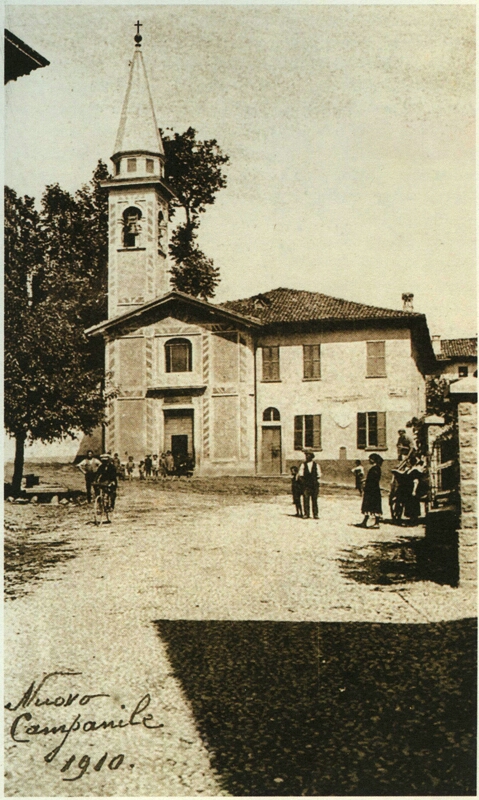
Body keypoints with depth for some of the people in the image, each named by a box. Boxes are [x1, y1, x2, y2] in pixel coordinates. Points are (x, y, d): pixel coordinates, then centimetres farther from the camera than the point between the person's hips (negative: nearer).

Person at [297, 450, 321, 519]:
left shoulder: (316, 465, 6)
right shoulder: (303, 465, 7)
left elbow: (319, 475, 9)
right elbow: (300, 475, 7)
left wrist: (315, 480, -2)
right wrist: (303, 480, -3)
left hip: (314, 485, 0)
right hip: (306, 485, 0)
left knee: (314, 500, 1)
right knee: (306, 500, -4)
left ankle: (315, 514, 4)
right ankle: (306, 514, -1)